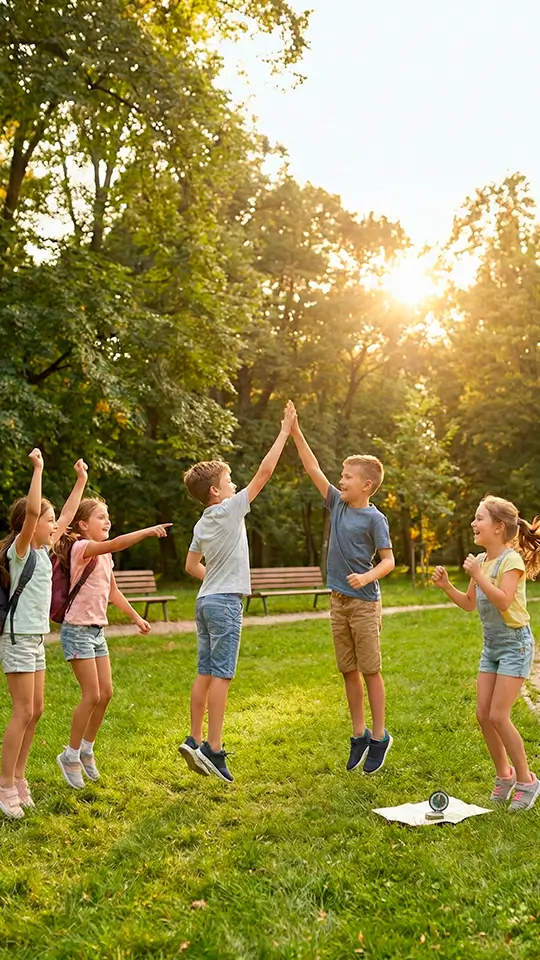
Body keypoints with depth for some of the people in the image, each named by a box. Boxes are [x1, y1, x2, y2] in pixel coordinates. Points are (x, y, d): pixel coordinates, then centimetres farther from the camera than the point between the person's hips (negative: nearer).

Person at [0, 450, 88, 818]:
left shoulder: (42, 550, 9)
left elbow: (67, 516, 20)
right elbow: (31, 511, -29)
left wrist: (81, 481, 21)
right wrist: (38, 468, -27)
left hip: (36, 637, 8)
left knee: (35, 711, 11)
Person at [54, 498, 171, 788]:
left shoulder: (104, 555, 12)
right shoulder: (81, 548, -14)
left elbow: (113, 592, 21)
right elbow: (115, 544, -33)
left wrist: (136, 617, 19)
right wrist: (148, 531, -39)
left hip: (97, 631, 9)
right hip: (77, 630, -8)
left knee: (106, 692, 8)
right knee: (92, 695, -7)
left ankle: (87, 748, 25)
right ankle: (71, 755, 8)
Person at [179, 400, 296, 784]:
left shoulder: (202, 524, 12)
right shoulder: (230, 509, -10)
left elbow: (192, 565, 21)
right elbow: (264, 472, -10)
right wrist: (285, 431, -5)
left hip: (206, 600, 8)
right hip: (225, 603, -8)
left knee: (205, 673, 10)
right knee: (221, 675, -7)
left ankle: (196, 740, 14)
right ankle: (214, 748, -6)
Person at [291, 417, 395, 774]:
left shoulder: (374, 518, -10)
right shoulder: (338, 504, 6)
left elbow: (389, 560, -11)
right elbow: (314, 470, 5)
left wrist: (367, 576, -30)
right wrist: (296, 432, 0)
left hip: (364, 603, -6)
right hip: (339, 601, 6)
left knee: (370, 671, 3)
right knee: (348, 671, 12)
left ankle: (379, 737, 15)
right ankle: (359, 734, 23)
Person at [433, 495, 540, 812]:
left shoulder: (511, 559, -17)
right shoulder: (482, 559, 6)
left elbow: (503, 601, -29)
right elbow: (470, 604, 13)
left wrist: (477, 575, -26)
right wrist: (447, 586, 0)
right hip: (491, 645, 8)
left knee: (498, 716, -10)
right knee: (483, 714, 5)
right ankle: (504, 774, 23)